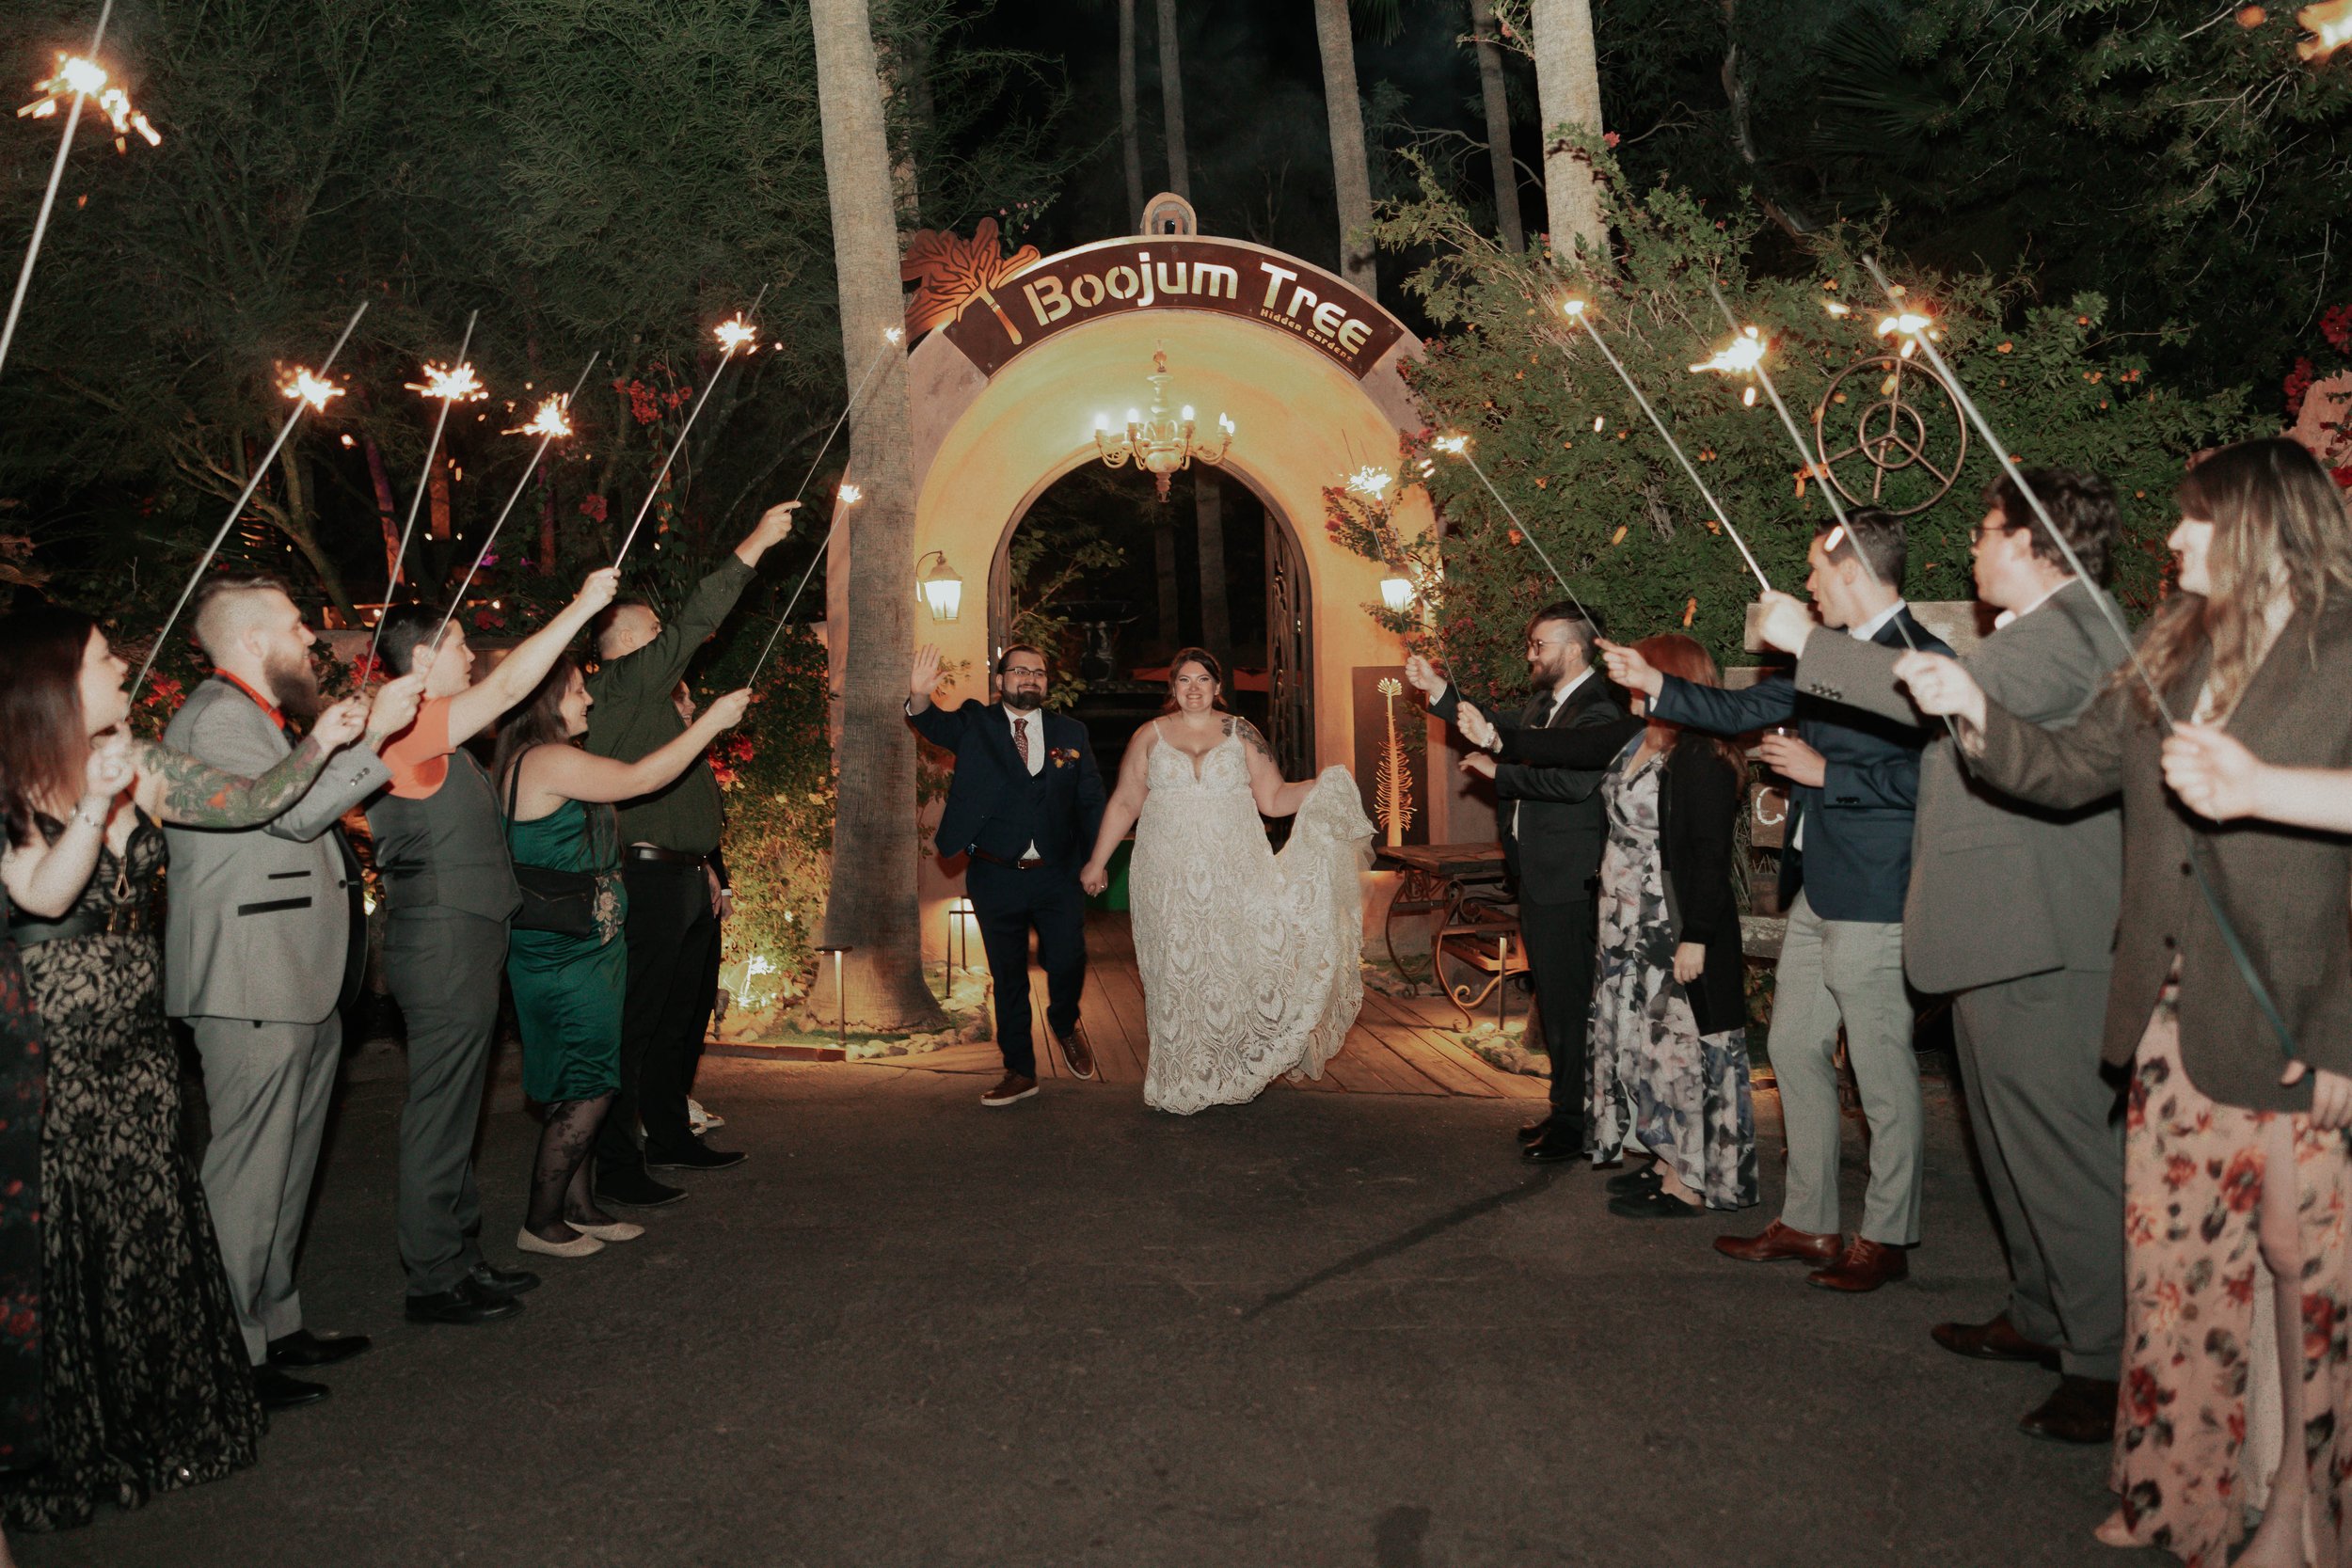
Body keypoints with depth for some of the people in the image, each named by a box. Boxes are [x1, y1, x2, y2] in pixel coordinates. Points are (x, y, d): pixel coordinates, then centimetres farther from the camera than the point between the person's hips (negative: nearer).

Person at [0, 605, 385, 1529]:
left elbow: (249, 802, 1)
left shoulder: (141, 768, 5)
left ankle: (161, 1432, 25)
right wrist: (98, 798, -30)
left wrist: (319, 744, -10)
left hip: (137, 1047, 5)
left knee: (153, 1235, 10)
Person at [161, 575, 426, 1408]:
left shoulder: (259, 718, 24)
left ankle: (278, 1326, 25)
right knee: (248, 1173, -8)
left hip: (301, 987, 11)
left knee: (286, 1167, 15)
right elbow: (296, 810, -22)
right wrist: (373, 731, -22)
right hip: (253, 988, -11)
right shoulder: (217, 718, -11)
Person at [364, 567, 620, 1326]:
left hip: (464, 945, 11)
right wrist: (581, 606, -16)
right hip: (442, 949, -11)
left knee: (454, 1111, 16)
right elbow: (508, 685, -21)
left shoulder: (436, 740, 15)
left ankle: (460, 1258, 26)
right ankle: (435, 1282, 5)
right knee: (440, 1112, -3)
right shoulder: (408, 729, -15)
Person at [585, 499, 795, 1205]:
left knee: (685, 1016, 17)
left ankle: (671, 1136, 28)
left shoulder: (653, 701, 21)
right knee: (637, 1024, -7)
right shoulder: (618, 688, -7)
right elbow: (692, 627, -16)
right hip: (649, 882, -10)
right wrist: (752, 548, -12)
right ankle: (616, 1166, -2)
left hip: (686, 884, 10)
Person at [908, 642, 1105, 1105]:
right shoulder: (975, 724, 2)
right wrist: (919, 698, -40)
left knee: (1068, 963, -4)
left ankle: (1064, 1024, 31)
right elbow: (935, 724, -18)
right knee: (1008, 977, 9)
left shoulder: (1071, 732, 6)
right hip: (995, 877, 0)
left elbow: (1091, 800, 8)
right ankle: (1019, 1071, 23)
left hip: (1057, 876, 0)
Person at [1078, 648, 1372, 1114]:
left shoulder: (1241, 734, 7)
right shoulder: (1150, 737, 8)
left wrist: (1321, 789, -9)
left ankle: (1241, 1065, 1)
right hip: (1169, 879, 0)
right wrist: (1096, 862, 10)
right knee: (1177, 972, -1)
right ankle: (1181, 1078, 8)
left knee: (1237, 959, -13)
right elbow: (1124, 803, 11)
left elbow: (1273, 799, 6)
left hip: (1235, 872, 0)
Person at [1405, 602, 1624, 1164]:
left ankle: (1577, 1123, 9)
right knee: (1554, 1000, 17)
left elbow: (1574, 780, -31)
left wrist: (1499, 772, -20)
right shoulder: (1544, 705, 14)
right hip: (1536, 879, 10)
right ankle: (1566, 1111, 29)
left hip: (1569, 885, -10)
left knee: (1569, 1002, -2)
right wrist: (1437, 691, 24)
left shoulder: (1598, 710, -16)